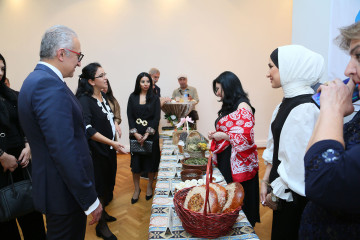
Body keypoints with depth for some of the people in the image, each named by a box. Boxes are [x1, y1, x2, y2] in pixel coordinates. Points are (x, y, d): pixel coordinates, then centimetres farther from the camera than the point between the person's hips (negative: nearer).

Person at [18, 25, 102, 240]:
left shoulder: (36, 79, 8)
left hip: (51, 186, 10)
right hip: (66, 192, -10)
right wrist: (90, 200, -21)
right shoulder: (50, 85, -24)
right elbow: (65, 151, -29)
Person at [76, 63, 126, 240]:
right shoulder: (84, 100, -20)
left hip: (109, 148, 8)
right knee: (100, 187, 5)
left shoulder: (103, 97, 6)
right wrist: (112, 143, -30)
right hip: (96, 151, -8)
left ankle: (103, 213, 41)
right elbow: (88, 129, -28)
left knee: (108, 183, 20)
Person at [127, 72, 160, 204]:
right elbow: (130, 116, 0)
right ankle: (137, 189, 21)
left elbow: (156, 118, -5)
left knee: (151, 161, 5)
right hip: (135, 134, 1)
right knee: (136, 161, 5)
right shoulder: (133, 97, 5)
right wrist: (135, 133, -11)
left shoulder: (154, 98, 2)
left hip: (151, 134, -1)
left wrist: (147, 134, -15)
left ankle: (149, 187, 25)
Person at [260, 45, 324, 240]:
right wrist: (266, 181, 6)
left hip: (294, 197, -8)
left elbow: (298, 161, -23)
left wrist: (276, 194, -11)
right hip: (281, 192, 8)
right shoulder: (284, 105, 6)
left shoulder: (306, 110, -22)